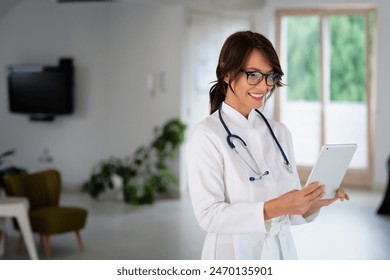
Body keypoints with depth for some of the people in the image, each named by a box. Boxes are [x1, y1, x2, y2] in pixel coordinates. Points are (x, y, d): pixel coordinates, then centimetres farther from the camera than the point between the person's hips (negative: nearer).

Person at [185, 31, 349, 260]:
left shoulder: (280, 132, 3)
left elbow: (292, 213, 5)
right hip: (234, 256, -5)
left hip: (282, 252, 5)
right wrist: (275, 208, -28)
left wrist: (314, 202, -15)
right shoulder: (206, 136, -13)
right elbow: (208, 215, -19)